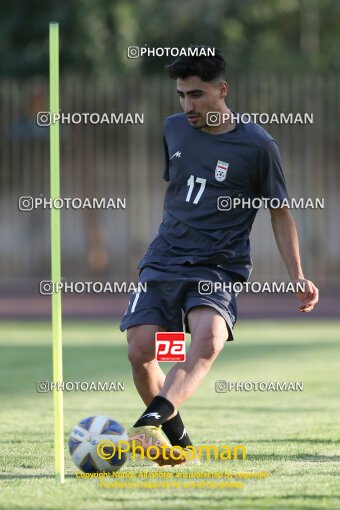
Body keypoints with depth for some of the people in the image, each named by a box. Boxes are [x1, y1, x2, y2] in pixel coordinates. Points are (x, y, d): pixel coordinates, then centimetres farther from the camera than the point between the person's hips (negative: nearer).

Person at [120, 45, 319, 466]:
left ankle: (151, 422, -49)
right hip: (163, 263, 4)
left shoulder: (257, 145, -2)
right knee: (140, 351, -13)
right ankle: (176, 439, 8)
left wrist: (297, 277, -1)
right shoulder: (174, 129, 11)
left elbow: (280, 212, 5)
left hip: (218, 269, -4)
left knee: (208, 338, -33)